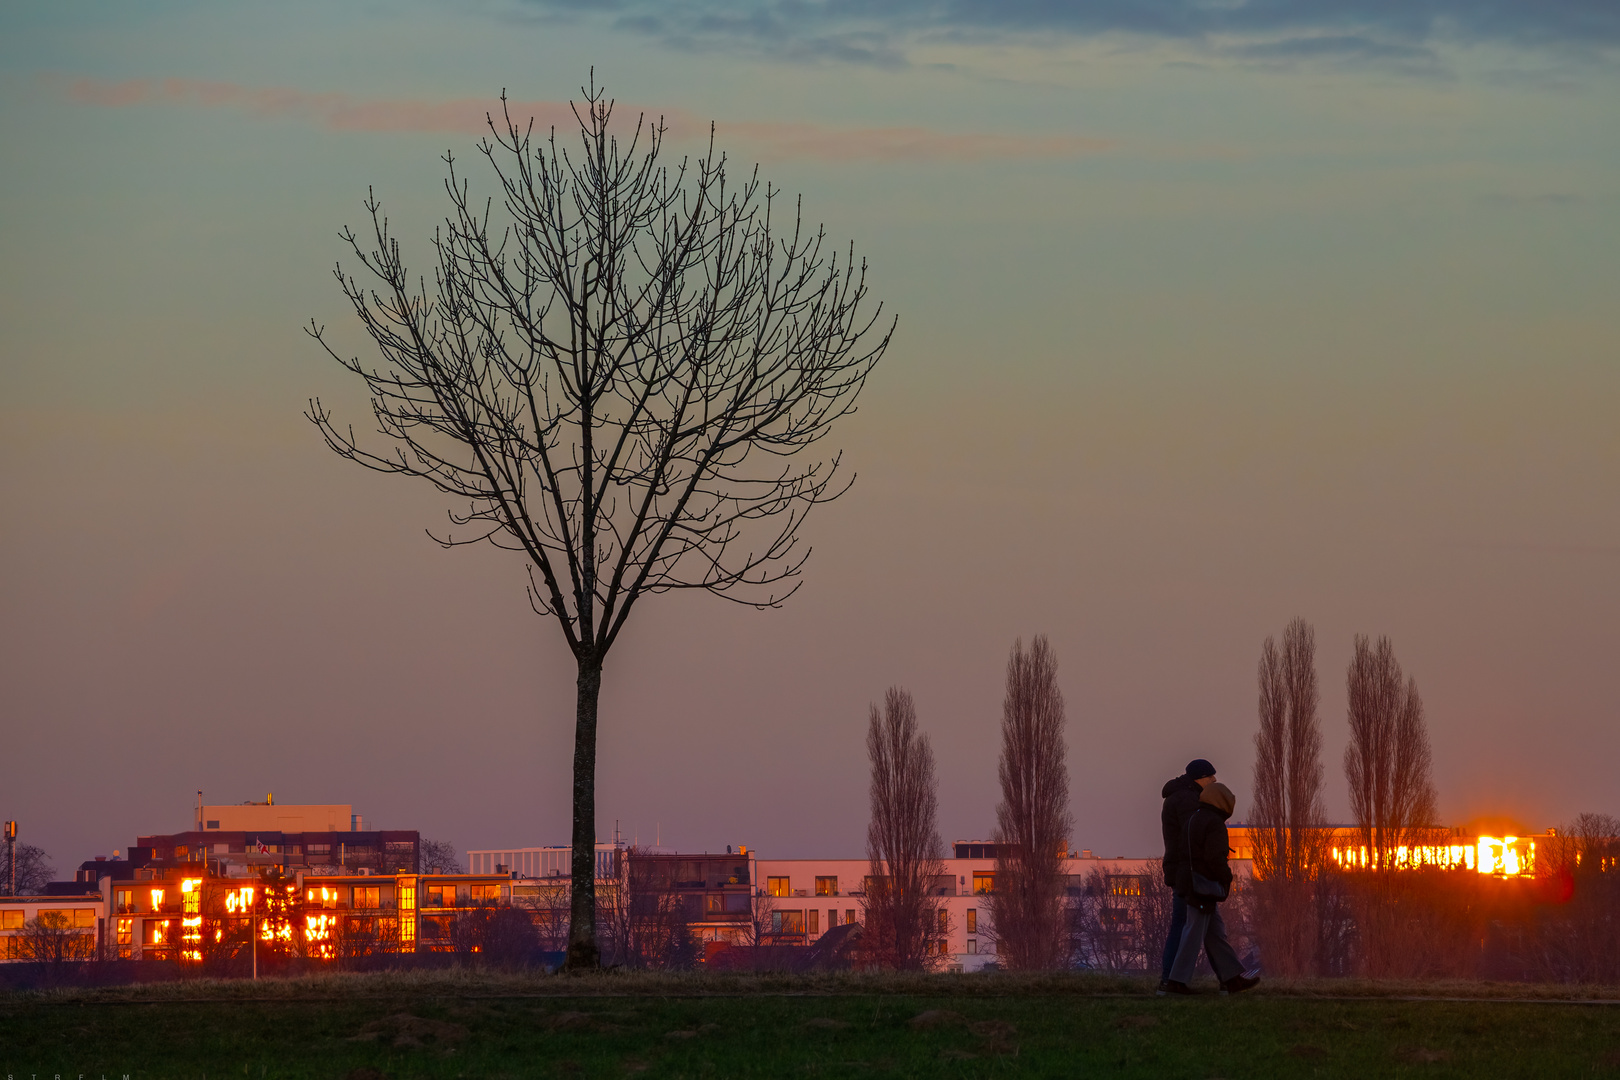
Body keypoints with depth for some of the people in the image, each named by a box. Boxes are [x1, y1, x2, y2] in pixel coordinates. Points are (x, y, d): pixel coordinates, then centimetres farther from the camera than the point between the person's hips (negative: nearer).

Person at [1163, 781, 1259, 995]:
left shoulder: (1193, 819, 16)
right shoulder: (1214, 823, -14)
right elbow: (1215, 857, -20)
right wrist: (1227, 880, -10)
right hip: (1204, 886, -10)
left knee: (1215, 933, 10)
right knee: (1195, 933, -6)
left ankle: (1232, 978, 12)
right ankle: (1177, 980, -6)